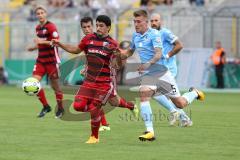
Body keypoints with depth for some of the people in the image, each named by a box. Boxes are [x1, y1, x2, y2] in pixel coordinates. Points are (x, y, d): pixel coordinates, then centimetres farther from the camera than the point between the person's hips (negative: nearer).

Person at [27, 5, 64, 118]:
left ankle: (60, 109, 18)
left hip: (52, 61, -7)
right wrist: (34, 47, 14)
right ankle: (46, 106, 7)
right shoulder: (38, 28, 12)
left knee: (55, 85, 0)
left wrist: (42, 42, -25)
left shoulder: (50, 26, -11)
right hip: (41, 60, 7)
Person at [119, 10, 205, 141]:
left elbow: (159, 54, -25)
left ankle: (194, 93, 36)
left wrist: (149, 63, -43)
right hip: (147, 75, 5)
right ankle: (150, 131, -26)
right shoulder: (135, 35, 9)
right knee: (143, 94, -25)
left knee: (180, 104, 0)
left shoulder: (154, 34, -13)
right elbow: (130, 51, 27)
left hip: (161, 72, -5)